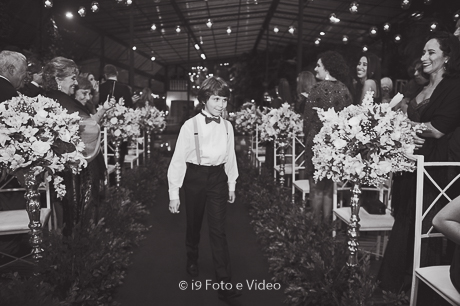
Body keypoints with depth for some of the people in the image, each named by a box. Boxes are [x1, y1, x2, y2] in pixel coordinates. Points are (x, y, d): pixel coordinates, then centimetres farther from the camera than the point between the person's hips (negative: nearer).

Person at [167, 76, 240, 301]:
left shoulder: (227, 126, -2)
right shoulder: (190, 126, -12)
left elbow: (230, 157, 9)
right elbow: (178, 160, -10)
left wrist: (231, 184, 14)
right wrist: (174, 193, -9)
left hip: (218, 178, 2)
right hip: (195, 177, -1)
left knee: (218, 230, -1)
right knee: (194, 224, 17)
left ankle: (224, 284, 5)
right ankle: (192, 260, 47)